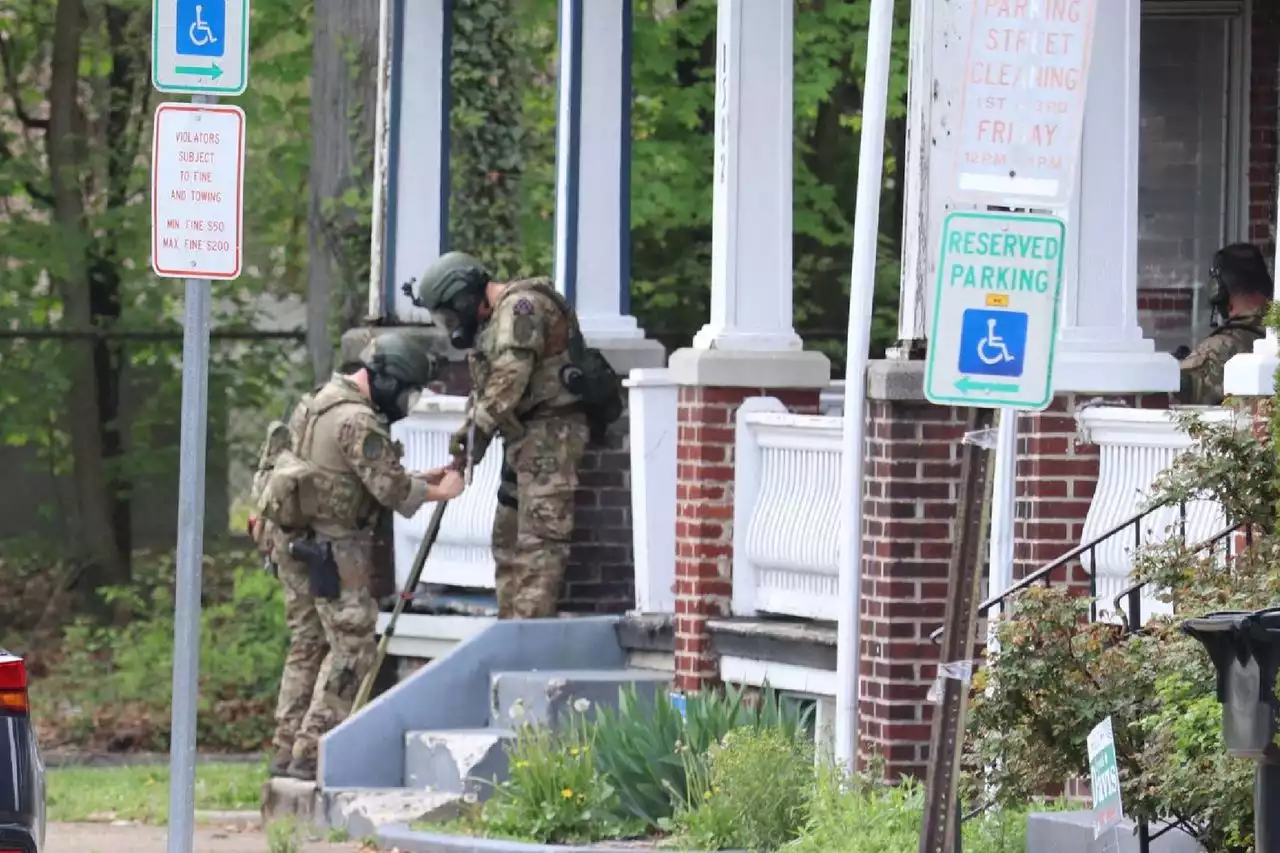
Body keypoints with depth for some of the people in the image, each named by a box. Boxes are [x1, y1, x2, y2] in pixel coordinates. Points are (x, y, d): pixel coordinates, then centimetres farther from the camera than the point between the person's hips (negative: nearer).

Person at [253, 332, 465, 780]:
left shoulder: (326, 398, 14)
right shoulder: (358, 421, -18)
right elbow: (391, 489, -18)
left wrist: (420, 477, 14)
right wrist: (439, 492, -3)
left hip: (291, 537, 10)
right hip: (328, 544, -10)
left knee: (308, 642, 15)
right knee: (353, 643, -6)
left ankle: (287, 749, 16)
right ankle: (311, 751, -9)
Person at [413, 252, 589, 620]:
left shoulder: (521, 307, -13)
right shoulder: (492, 321, 21)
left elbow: (510, 378, -21)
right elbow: (485, 387, 23)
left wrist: (480, 427, -13)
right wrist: (466, 430, 7)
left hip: (550, 429, -11)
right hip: (524, 436, 11)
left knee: (539, 539, -14)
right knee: (508, 537, 14)